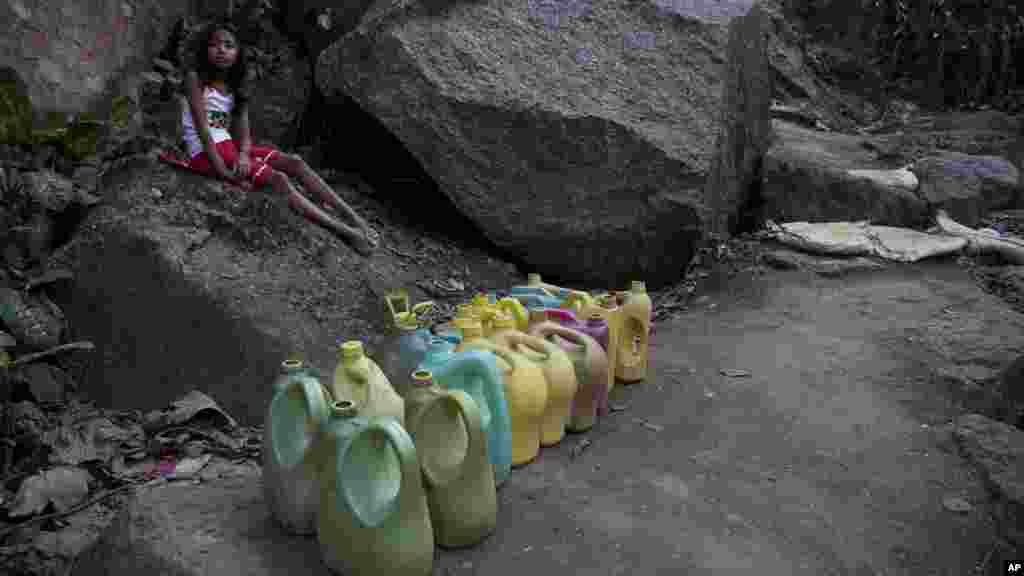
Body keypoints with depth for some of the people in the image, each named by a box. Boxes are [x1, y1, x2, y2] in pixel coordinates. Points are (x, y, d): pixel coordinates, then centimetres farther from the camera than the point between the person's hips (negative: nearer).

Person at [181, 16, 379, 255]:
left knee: (295, 162, -12)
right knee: (277, 178, -24)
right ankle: (346, 232, -31)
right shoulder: (195, 79, -7)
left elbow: (244, 133, 3)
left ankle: (356, 219, -19)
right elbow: (203, 130, -17)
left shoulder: (236, 87, 12)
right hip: (206, 153, -7)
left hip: (230, 146, 7)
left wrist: (244, 155, -20)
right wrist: (225, 173, -25)